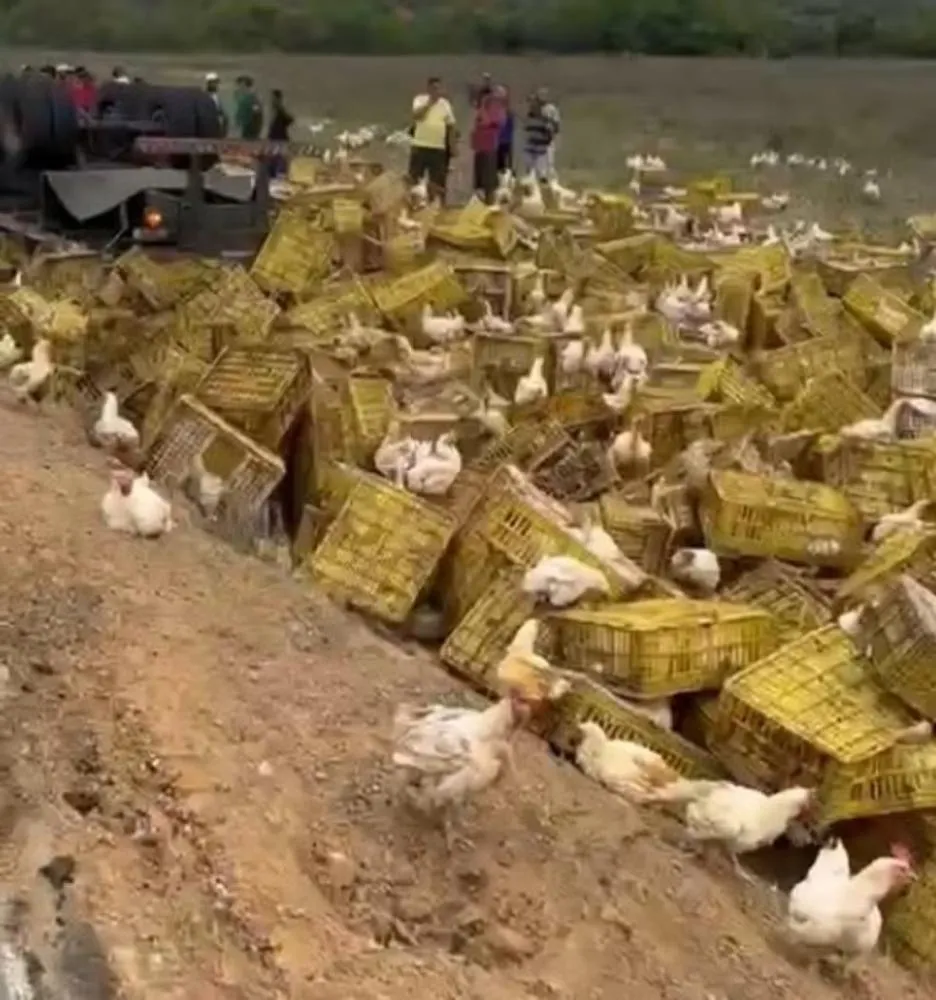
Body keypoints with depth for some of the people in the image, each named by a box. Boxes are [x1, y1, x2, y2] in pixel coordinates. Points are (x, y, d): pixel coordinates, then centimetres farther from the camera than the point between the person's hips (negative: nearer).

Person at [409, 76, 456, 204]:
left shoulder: (445, 103, 9)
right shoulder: (420, 99, 1)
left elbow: (451, 125, 11)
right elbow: (416, 115, -17)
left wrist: (452, 146, 6)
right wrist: (430, 102, -15)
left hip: (439, 147, 2)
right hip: (420, 145, -2)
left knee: (437, 181, 5)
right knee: (414, 178, 0)